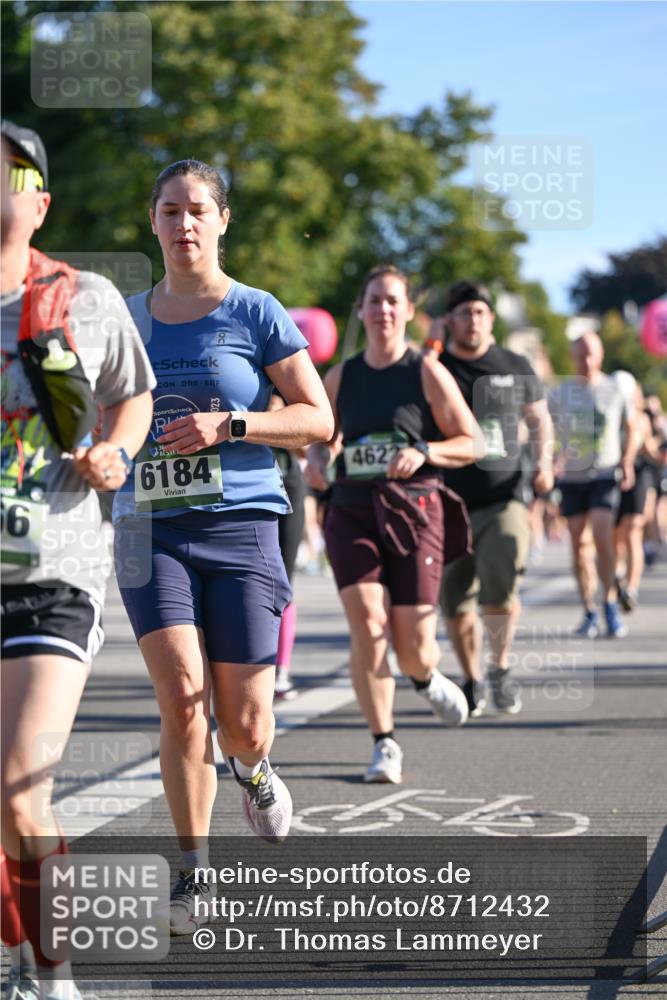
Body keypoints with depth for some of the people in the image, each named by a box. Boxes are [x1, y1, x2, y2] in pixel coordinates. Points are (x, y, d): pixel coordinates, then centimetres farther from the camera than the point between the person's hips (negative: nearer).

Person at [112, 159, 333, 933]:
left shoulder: (255, 314, 1)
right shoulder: (128, 318, 11)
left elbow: (319, 420, -1)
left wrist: (230, 425, -13)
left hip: (241, 527, -2)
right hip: (150, 529, 2)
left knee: (242, 726, -2)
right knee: (181, 692, -17)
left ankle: (252, 769, 37)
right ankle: (192, 871, -5)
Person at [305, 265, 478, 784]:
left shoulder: (428, 374, 1)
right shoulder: (340, 377, 9)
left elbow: (470, 443, 2)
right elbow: (322, 435, 22)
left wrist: (423, 452, -16)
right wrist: (317, 460, -1)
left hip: (414, 512, -2)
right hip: (352, 512, 2)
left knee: (413, 645, -3)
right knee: (366, 624, -15)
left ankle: (428, 679, 37)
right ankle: (384, 745, -3)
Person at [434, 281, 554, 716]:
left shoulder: (516, 368, 7)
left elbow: (539, 419, 19)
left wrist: (543, 461, 3)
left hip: (504, 500, -1)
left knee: (499, 586, -22)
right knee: (456, 606, 2)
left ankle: (501, 668, 2)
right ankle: (474, 681, 25)